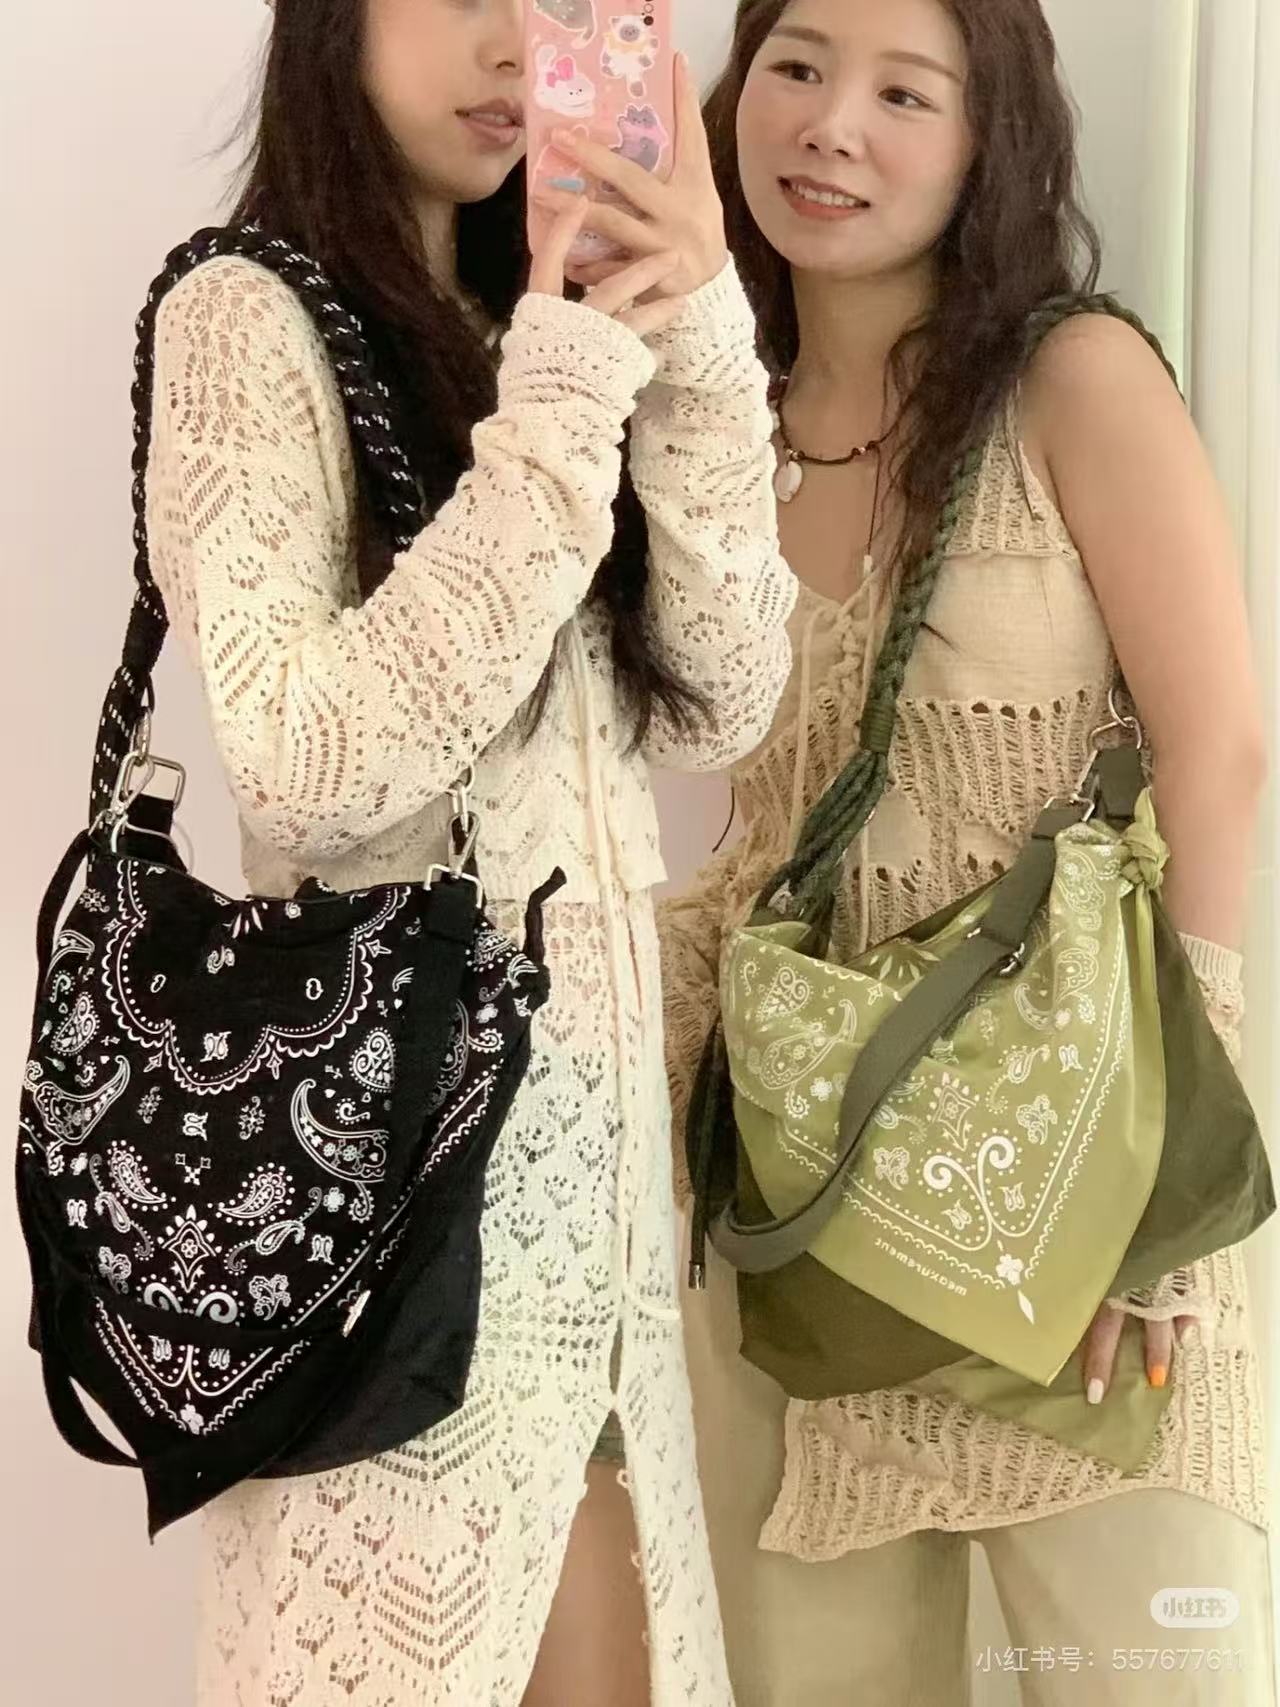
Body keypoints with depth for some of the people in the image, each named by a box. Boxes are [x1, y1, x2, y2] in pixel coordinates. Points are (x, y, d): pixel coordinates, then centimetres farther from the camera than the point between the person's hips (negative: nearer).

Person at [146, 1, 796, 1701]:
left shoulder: (541, 322, 13)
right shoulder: (250, 319, -8)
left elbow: (716, 702, 1)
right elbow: (308, 776, -21)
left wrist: (697, 343, -7)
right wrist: (561, 412, -20)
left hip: (586, 1075, 7)